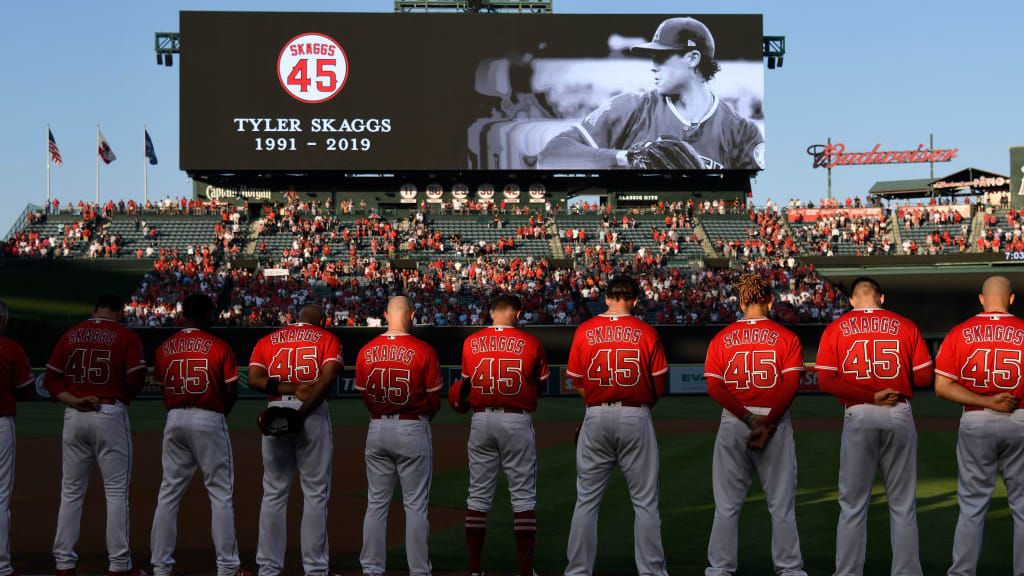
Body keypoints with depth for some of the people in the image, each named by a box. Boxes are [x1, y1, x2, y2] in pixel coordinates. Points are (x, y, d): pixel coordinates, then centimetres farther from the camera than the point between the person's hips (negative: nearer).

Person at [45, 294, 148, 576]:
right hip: (111, 415, -4)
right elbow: (136, 379, -12)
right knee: (116, 491, 1)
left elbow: (50, 378, 6)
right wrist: (121, 395, 8)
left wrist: (74, 400, -5)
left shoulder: (70, 335, 10)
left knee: (71, 491, 10)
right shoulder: (126, 337, -3)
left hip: (74, 416, 4)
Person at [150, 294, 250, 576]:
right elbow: (232, 390, -6)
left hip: (175, 420, 4)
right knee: (220, 493, 1)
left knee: (169, 493, 8)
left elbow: (161, 386, 7)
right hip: (209, 420, -4)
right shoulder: (219, 347, -6)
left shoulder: (165, 348, 7)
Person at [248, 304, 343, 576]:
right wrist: (302, 412, -16)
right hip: (314, 414, -3)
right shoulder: (327, 338, 7)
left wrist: (290, 389, -8)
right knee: (315, 494, 3)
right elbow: (329, 376, -12)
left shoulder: (267, 340, 16)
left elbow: (254, 379, -1)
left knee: (274, 494, 9)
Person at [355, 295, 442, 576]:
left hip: (377, 429, 4)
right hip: (413, 430, -3)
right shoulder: (423, 351, -11)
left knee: (376, 503, 11)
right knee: (415, 505, 3)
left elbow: (364, 395, 7)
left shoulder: (366, 351, 0)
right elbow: (434, 399, -5)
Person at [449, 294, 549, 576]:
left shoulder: (471, 343, 1)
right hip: (517, 422, -2)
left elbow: (465, 383, 7)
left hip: (481, 421, 2)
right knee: (523, 497, 3)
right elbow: (541, 384, 5)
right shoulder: (530, 343, -4)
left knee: (478, 496, 9)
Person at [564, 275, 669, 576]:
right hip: (636, 418, -1)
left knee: (587, 500, 8)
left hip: (596, 417, 1)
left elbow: (577, 382, 4)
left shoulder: (584, 331, 0)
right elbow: (659, 385, 1)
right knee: (645, 501, 6)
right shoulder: (646, 332, -3)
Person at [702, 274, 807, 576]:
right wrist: (766, 423, -14)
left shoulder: (722, 338, 4)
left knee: (727, 505, 8)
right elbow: (791, 385, -11)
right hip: (777, 423, -1)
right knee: (782, 505, 7)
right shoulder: (786, 337, 0)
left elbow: (714, 386, -6)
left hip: (732, 424, 1)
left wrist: (750, 420, -9)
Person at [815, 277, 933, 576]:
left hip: (858, 416, 0)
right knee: (903, 504, 9)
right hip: (899, 415, 0)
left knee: (853, 506, 6)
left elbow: (825, 380, -7)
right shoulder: (905, 326, 3)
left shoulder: (835, 329, 3)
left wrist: (869, 396, -7)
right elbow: (924, 376, 0)